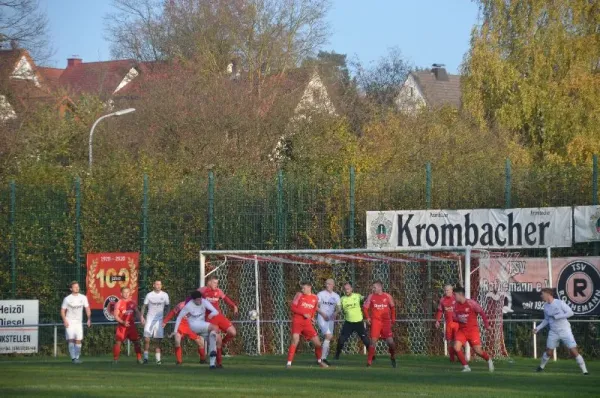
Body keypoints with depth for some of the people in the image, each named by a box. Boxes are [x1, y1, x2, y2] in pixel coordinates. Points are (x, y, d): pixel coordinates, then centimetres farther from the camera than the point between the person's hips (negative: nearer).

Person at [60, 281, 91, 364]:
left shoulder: (83, 298, 4)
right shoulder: (67, 299, -4)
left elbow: (87, 309, 8)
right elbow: (62, 310, 0)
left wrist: (89, 319, -3)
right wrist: (65, 320, -13)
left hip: (79, 322, 3)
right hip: (69, 322, -3)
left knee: (78, 340, 1)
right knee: (71, 340, -12)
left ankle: (77, 357, 10)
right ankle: (73, 358, -16)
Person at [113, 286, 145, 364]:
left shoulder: (132, 303, 8)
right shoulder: (119, 303, -5)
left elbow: (137, 312, 14)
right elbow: (116, 316, -8)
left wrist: (141, 318, -6)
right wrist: (123, 322, -22)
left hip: (131, 326, 4)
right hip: (122, 326, -4)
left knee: (136, 341, 4)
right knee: (118, 342, -7)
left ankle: (139, 359, 11)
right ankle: (115, 359, 1)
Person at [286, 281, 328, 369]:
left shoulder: (315, 298, 8)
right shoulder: (299, 295, -1)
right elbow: (293, 308, -4)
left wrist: (312, 317, 6)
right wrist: (303, 314, -16)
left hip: (307, 323, 3)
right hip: (297, 321, -3)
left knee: (318, 343, 3)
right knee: (295, 339, -23)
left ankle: (319, 361, 29)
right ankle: (289, 363, -20)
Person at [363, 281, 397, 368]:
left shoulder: (387, 297, 2)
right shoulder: (371, 297, 1)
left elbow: (392, 307, 16)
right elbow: (365, 307, 9)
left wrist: (393, 318, 13)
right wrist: (367, 317, -2)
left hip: (386, 322, 0)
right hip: (375, 321, 0)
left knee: (390, 341, -6)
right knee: (373, 341, -10)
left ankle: (393, 357, 21)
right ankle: (369, 361, -5)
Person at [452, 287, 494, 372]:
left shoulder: (471, 303, -11)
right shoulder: (455, 305, 3)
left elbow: (482, 313, -4)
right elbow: (454, 318, 11)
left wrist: (486, 325, -2)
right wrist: (459, 319, -13)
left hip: (472, 330, -4)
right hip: (461, 330, 4)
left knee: (478, 350, -7)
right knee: (456, 348, -17)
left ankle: (489, 360, 24)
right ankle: (466, 367, -5)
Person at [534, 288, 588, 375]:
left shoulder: (560, 303, -11)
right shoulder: (546, 306, 7)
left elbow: (570, 313, -14)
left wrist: (556, 316, -18)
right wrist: (538, 328, 9)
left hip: (565, 331, -5)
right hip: (553, 332, 5)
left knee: (574, 351, -10)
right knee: (548, 351, 10)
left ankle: (584, 370, -3)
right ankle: (542, 366, 35)